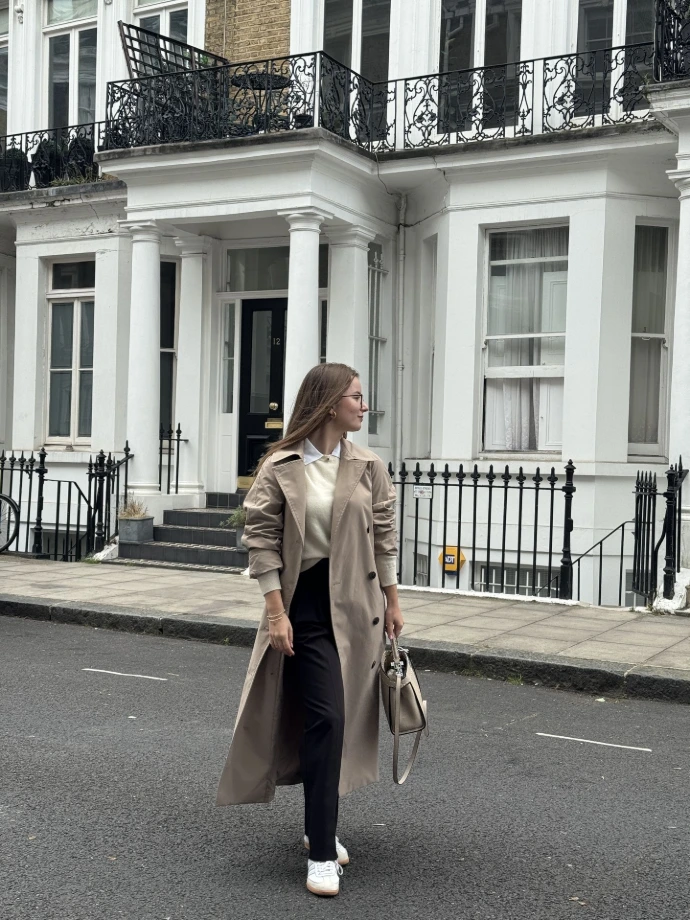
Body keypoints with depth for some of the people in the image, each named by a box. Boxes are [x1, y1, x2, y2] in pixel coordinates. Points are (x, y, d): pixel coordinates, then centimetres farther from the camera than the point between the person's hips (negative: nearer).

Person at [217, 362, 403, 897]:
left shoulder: (369, 467, 4)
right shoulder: (280, 467, -7)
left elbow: (384, 537, 9)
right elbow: (262, 541, -8)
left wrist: (392, 601, 10)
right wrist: (277, 612, -12)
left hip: (356, 604, 4)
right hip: (306, 603, -4)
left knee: (340, 721, 13)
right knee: (326, 718, -11)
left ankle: (321, 826, 33)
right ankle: (322, 853, -1)